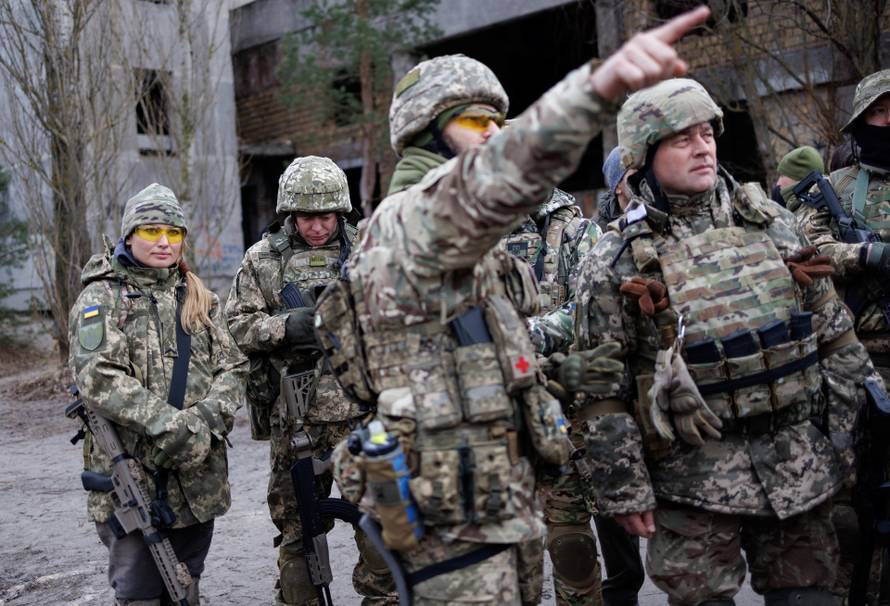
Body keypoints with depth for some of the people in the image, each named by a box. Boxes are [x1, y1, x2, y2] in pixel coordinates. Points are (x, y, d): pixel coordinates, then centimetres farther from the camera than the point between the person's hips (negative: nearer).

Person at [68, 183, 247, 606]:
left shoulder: (198, 298, 14)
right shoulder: (102, 298, -2)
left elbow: (232, 368, 7)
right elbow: (98, 377, -15)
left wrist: (208, 419, -14)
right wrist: (171, 425, -22)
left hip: (197, 474, 5)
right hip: (131, 476, -4)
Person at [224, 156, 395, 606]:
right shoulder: (262, 259, 5)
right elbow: (237, 325, 1)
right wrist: (285, 327, -16)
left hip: (361, 412, 0)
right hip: (294, 418, 0)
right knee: (295, 523, 11)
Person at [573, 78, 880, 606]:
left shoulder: (773, 224, 7)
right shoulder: (616, 261, -4)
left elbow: (837, 339, 11)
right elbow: (604, 391, -4)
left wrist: (848, 441, 8)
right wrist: (625, 491, -6)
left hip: (800, 464, 4)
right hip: (693, 477, -3)